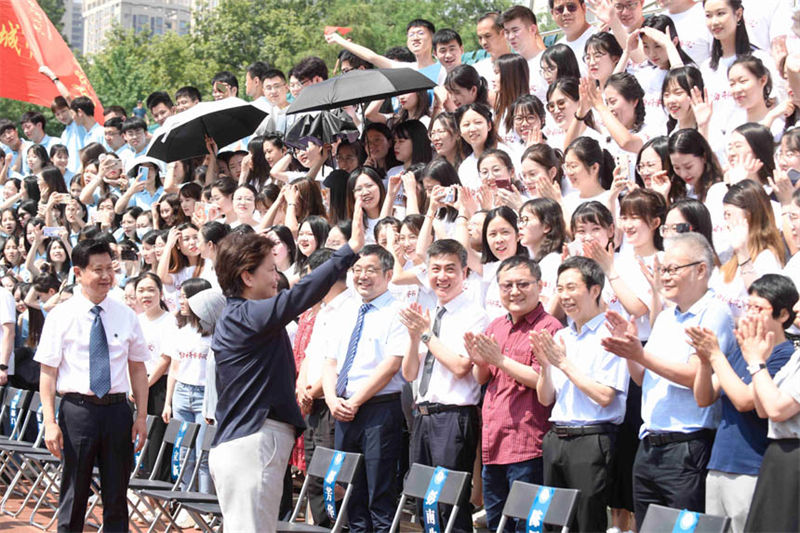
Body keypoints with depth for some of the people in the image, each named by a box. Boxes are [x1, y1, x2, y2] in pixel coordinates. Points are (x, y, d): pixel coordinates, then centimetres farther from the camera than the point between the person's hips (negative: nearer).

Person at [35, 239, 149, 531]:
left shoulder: (126, 315, 7)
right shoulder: (61, 316, -1)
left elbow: (138, 368, 10)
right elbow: (48, 373, -3)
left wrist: (141, 416, 3)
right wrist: (50, 422, -10)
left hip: (117, 409, 3)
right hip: (77, 408, -3)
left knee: (117, 498, 9)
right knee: (74, 496, 4)